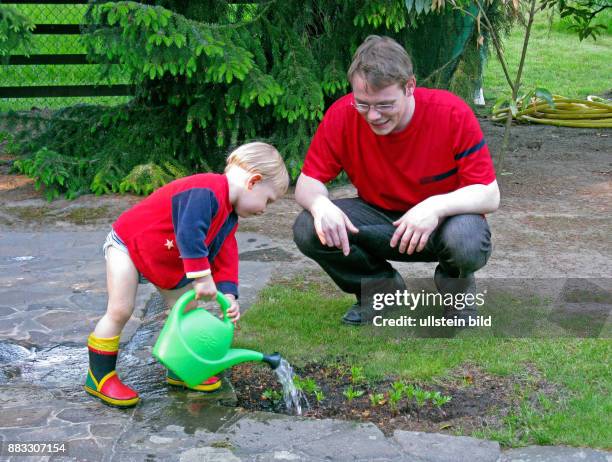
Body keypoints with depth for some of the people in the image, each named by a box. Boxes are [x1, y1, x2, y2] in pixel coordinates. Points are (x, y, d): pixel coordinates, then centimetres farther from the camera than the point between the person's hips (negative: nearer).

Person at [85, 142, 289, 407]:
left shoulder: (229, 217, -1)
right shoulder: (206, 190, -34)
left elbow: (225, 258, -2)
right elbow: (188, 235, -43)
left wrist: (228, 295, -16)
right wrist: (202, 278, -40)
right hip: (129, 243, -9)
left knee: (186, 309, 8)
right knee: (120, 311, -8)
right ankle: (99, 376, 3)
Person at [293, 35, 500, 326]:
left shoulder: (452, 114, -23)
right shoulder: (342, 115, -17)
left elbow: (489, 196, -22)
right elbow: (308, 182, -10)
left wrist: (437, 206, -41)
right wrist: (320, 205, -35)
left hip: (442, 220, -3)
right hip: (378, 219, 3)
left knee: (467, 242, -38)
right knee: (308, 230, -23)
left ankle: (456, 294, 3)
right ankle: (383, 291, 5)